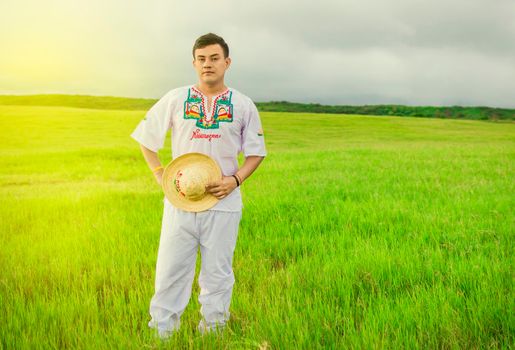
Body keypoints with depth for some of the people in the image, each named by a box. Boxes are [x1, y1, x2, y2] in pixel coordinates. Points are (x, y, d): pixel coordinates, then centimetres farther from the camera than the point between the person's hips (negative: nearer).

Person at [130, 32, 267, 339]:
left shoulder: (243, 105, 3)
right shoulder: (175, 99, 3)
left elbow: (256, 152, 9)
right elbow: (145, 138, 12)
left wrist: (236, 179, -9)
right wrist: (159, 174, -2)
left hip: (223, 203, 0)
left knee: (218, 275, 9)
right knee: (170, 272, 4)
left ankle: (212, 333, 24)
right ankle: (161, 334, 18)